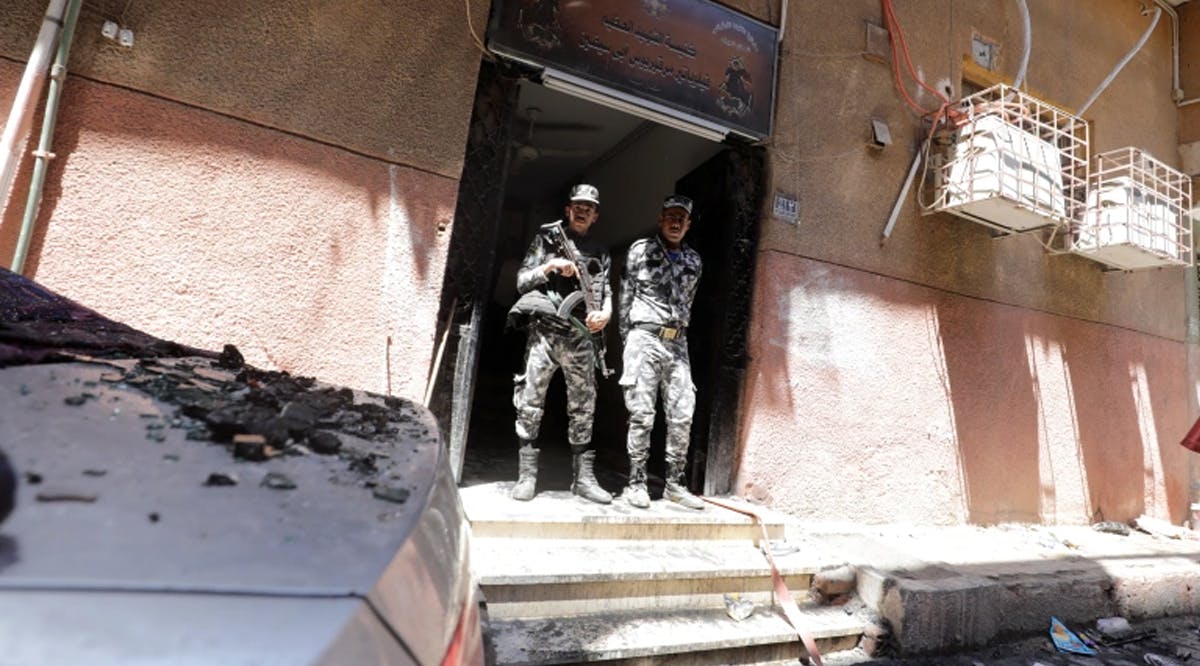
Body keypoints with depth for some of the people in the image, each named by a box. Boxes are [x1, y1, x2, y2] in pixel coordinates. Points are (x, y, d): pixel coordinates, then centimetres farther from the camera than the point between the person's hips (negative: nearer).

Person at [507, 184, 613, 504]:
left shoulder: (600, 255, 19)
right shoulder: (547, 239, 11)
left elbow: (606, 292, 11)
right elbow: (521, 281, 7)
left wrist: (606, 314, -10)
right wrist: (549, 267, -10)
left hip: (582, 337, 3)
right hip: (545, 331, -2)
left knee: (583, 408, 5)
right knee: (530, 404, -5)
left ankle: (583, 477, 12)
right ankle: (527, 474, 3)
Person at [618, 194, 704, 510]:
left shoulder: (693, 260, 15)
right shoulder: (641, 250, 4)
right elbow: (625, 296, 3)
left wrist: (678, 333, 12)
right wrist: (627, 338, 0)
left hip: (678, 343, 4)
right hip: (645, 338, -4)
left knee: (682, 415, 2)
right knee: (642, 414, -4)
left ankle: (675, 484, 13)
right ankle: (636, 483, 6)